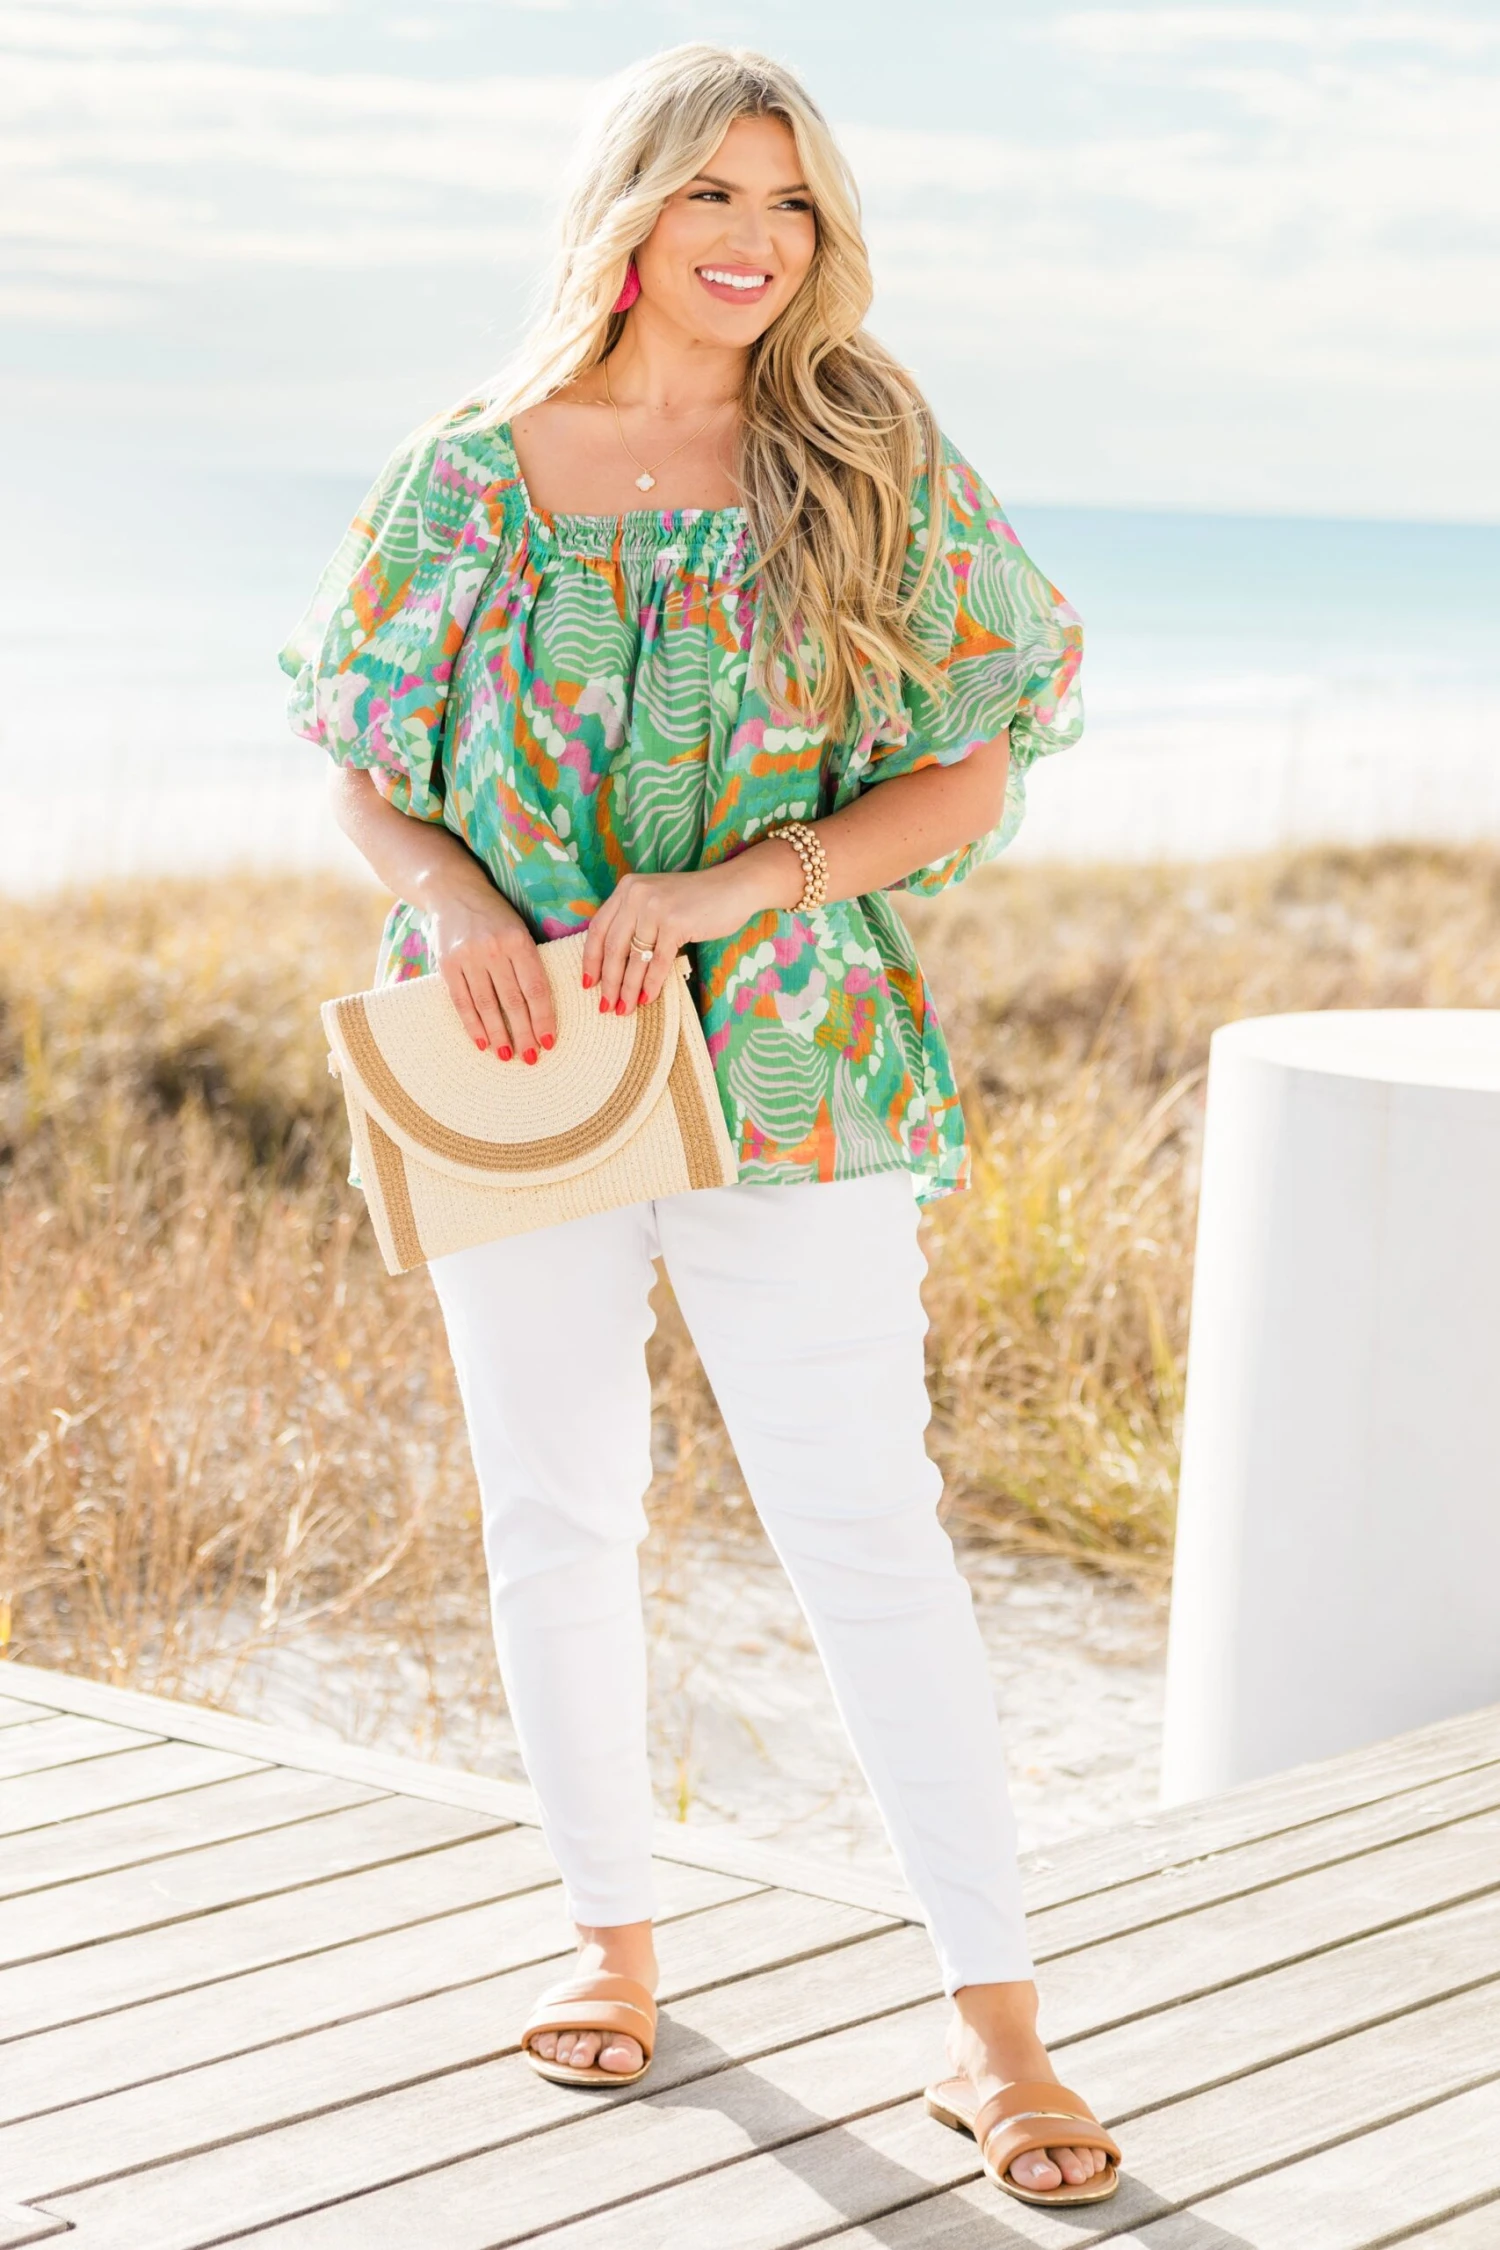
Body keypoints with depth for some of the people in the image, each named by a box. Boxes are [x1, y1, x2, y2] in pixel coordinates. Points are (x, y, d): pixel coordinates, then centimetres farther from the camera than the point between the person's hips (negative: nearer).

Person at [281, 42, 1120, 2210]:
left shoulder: (877, 468, -1)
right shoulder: (471, 475, 1)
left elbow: (972, 773, -1)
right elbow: (361, 755, 9)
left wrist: (735, 884, -16)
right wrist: (453, 898, -12)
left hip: (787, 1065, -2)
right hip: (520, 1064, 2)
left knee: (869, 1525, -5)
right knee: (556, 1522, 11)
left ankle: (995, 2022, 3)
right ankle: (615, 1939, 29)